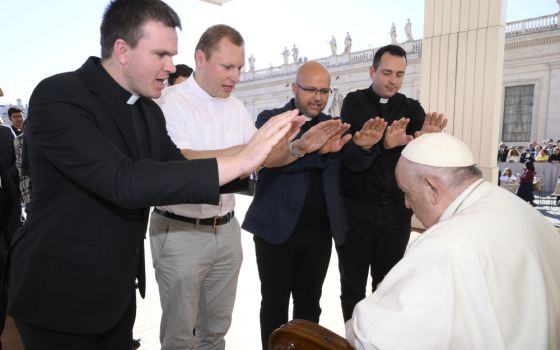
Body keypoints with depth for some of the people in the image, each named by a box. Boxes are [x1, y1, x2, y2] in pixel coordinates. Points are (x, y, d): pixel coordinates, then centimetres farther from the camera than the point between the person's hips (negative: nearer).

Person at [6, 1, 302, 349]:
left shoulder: (150, 112, 3)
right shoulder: (58, 96, -20)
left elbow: (181, 170, 4)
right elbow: (124, 181, -32)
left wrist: (259, 157, -7)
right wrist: (239, 161, -32)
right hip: (61, 290, -6)